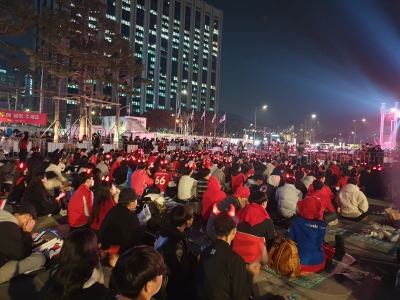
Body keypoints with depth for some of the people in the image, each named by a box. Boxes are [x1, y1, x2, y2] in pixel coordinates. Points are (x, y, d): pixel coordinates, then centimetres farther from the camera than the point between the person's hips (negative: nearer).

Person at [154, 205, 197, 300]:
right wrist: (196, 259, -11)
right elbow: (184, 273, -22)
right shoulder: (175, 245, -31)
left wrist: (193, 257, -1)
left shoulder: (168, 233, -4)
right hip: (171, 286, -8)